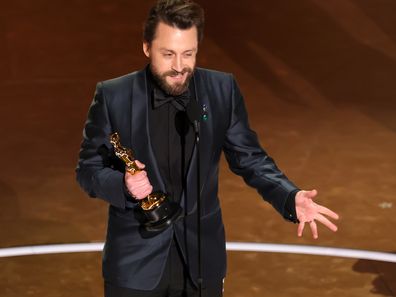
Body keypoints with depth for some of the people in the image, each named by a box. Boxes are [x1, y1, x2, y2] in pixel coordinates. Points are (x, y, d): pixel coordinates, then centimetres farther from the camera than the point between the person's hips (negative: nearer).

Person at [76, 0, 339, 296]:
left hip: (201, 259, 2)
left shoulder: (222, 89, -6)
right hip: (135, 262, -1)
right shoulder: (112, 96, -10)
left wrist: (291, 198, -17)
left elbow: (249, 158, 0)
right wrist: (123, 184, -23)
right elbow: (88, 168, -2)